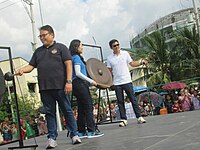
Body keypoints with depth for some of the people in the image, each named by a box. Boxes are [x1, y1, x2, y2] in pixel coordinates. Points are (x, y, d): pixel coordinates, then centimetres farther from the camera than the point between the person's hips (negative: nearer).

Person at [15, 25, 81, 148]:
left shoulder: (60, 47, 5)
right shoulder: (38, 51, 20)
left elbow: (68, 64, -2)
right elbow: (31, 66, 16)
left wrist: (69, 81, -12)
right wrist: (22, 70, -6)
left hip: (60, 86, -4)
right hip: (45, 88, 4)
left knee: (67, 110, 1)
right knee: (50, 113, 7)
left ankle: (74, 135, 10)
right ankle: (52, 138, 12)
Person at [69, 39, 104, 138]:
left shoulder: (75, 57, 20)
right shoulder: (76, 57, -8)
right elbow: (78, 73, -16)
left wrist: (89, 81, 23)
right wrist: (91, 81, -16)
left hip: (77, 85, 10)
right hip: (79, 83, -10)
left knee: (81, 108, 9)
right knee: (88, 107, -9)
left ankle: (81, 132, 11)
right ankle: (91, 131, -9)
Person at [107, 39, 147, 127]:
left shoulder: (125, 54, 4)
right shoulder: (109, 58, 4)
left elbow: (132, 64, 8)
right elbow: (109, 71, 7)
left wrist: (141, 62, -7)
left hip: (127, 81, -1)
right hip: (117, 83, 1)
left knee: (133, 99, -1)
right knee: (120, 102, 3)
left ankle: (139, 117, 5)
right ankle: (123, 119, 9)